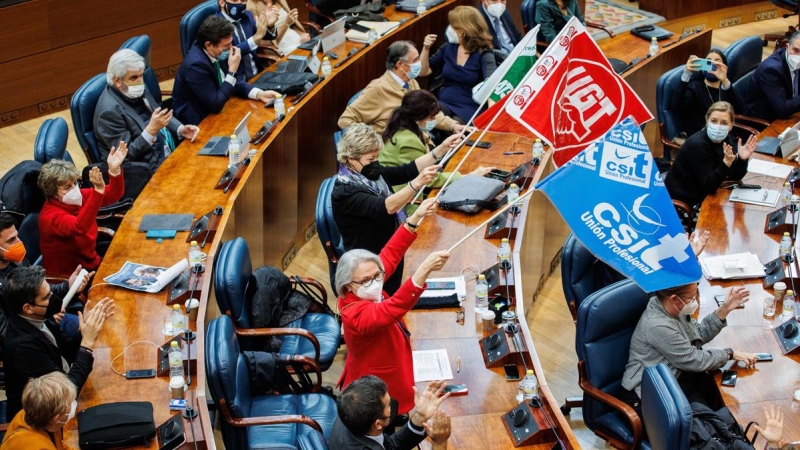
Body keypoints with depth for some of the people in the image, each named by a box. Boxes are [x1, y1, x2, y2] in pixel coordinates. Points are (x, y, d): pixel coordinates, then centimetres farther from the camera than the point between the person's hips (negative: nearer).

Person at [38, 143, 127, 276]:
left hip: (90, 263, 7)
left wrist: (114, 170, -24)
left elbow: (113, 195, -3)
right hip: (68, 276, -7)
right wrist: (98, 190, -52)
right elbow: (79, 227, -42)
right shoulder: (50, 215, -24)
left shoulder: (79, 197, -2)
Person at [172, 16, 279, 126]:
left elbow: (235, 82, 7)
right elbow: (216, 105, -25)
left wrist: (259, 93, -9)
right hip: (198, 122, -7)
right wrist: (232, 71, -23)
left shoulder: (217, 53, -6)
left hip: (212, 112, 7)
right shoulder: (196, 65, -28)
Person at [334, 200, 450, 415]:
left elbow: (389, 255, -4)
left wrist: (415, 218, -12)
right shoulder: (356, 314, -36)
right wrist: (424, 269, -65)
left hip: (382, 385, 9)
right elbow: (393, 309, -54)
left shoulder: (362, 293, -11)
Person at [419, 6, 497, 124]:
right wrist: (426, 49, -1)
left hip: (469, 108, -4)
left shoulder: (483, 53, -7)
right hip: (444, 103, 4)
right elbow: (423, 72, 16)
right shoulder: (448, 47, 10)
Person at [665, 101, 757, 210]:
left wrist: (742, 159, -22)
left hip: (701, 194, 7)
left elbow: (736, 176, -3)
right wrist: (726, 163, -38)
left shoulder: (725, 139, -5)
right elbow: (709, 186, -26)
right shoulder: (697, 144, -25)